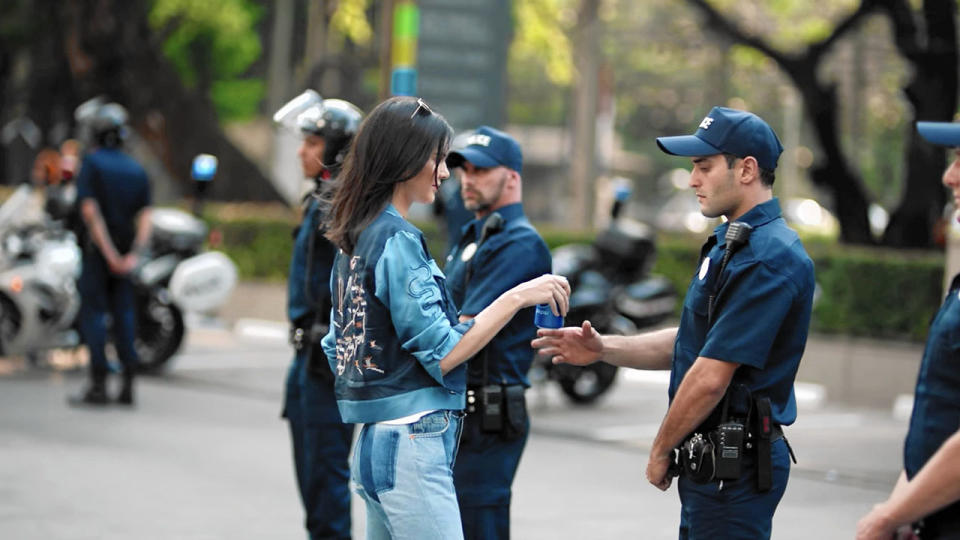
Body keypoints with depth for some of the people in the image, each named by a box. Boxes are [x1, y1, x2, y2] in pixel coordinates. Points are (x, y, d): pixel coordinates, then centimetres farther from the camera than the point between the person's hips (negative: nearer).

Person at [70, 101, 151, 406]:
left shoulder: (92, 163, -6)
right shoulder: (136, 170, 9)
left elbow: (90, 211, -16)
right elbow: (145, 217, 0)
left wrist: (109, 253, -17)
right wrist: (135, 253, -8)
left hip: (98, 250, -4)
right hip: (127, 252, 4)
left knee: (93, 313, 0)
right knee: (123, 314, 8)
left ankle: (98, 383, -5)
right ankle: (128, 383, 3)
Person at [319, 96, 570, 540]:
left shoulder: (356, 239, 14)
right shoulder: (397, 241, -13)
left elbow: (336, 347, 20)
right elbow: (441, 354, -15)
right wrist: (517, 297, -13)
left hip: (372, 440, 9)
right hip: (411, 443, -9)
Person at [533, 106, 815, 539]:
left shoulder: (766, 257, -20)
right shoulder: (730, 244, 16)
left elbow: (711, 377, -22)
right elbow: (690, 343, 20)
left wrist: (661, 449, -9)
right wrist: (603, 348, 7)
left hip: (735, 465, -10)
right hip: (713, 458, 10)